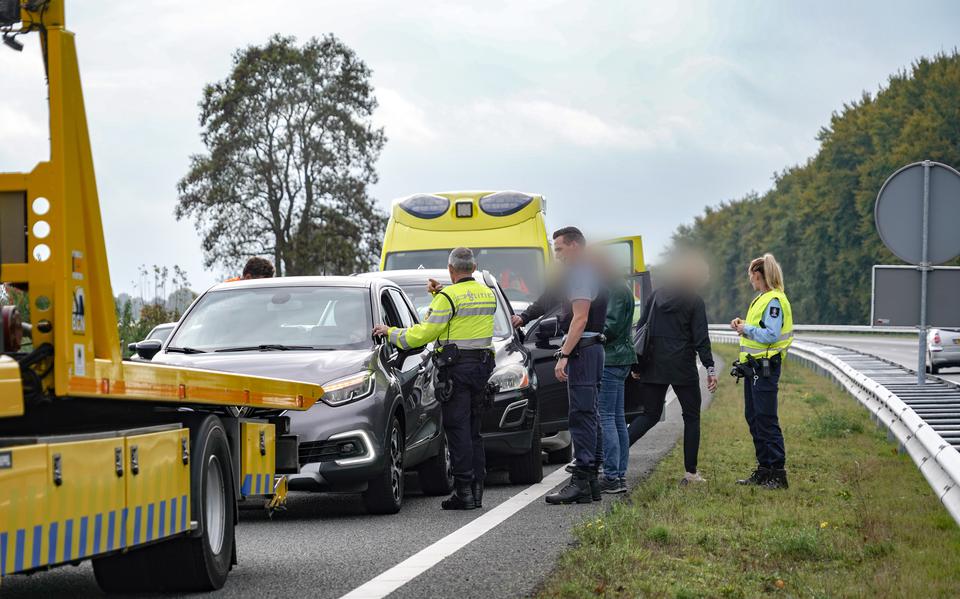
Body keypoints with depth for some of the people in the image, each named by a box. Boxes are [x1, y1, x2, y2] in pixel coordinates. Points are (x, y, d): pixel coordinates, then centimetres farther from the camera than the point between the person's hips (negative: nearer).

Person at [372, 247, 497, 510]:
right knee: (473, 430, 12)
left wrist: (391, 333, 1)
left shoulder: (449, 297, -12)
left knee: (458, 430, -5)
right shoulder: (488, 294, 12)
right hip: (482, 366, 7)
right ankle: (476, 490, 10)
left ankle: (464, 492, -8)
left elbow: (423, 333, -12)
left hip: (456, 369, -7)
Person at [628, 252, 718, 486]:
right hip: (682, 368, -4)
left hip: (653, 366, 4)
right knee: (691, 416, 8)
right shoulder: (694, 301, -4)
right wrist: (710, 368, -9)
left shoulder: (656, 296, 9)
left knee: (650, 414, 13)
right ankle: (691, 473, 4)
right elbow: (701, 339, -9)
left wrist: (636, 362, 14)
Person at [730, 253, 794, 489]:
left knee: (766, 420, -9)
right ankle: (764, 470, 20)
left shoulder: (774, 301, -15)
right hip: (753, 367, 11)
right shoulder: (761, 299, 17)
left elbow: (771, 335, -23)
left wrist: (746, 329, -14)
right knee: (753, 417, 13)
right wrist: (743, 326, 7)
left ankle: (778, 473, -7)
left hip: (765, 367, -11)